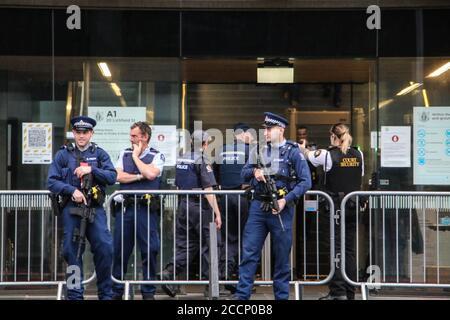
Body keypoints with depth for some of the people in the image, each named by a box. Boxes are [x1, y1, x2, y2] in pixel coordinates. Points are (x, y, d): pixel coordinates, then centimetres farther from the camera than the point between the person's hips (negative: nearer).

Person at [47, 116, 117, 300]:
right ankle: (75, 295, 14)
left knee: (104, 248, -9)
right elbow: (52, 181, 2)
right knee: (72, 252, 3)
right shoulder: (63, 155, 9)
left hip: (95, 208, 0)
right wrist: (72, 190, -12)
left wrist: (91, 169, -12)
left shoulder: (100, 154, 11)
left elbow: (112, 177, 0)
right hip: (71, 209, 0)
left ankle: (106, 294, 5)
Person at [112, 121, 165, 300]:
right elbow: (119, 176, 2)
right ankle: (116, 291, 16)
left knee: (149, 250, -2)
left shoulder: (156, 156, 4)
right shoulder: (124, 154, 14)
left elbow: (150, 174, -15)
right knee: (120, 250, 5)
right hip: (125, 207, 3)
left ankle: (148, 292, 9)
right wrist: (140, 176, -6)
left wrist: (136, 156, -3)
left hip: (146, 208, -3)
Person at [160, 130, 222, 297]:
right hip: (200, 207, -6)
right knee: (207, 245, 4)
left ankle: (169, 272, -6)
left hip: (183, 206, 6)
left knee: (185, 244, 10)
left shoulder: (181, 159, 11)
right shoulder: (202, 160, -11)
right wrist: (217, 213, -16)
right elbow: (208, 190, -16)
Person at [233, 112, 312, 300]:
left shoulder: (293, 152, -2)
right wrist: (254, 171, -9)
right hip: (258, 207, 3)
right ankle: (242, 295, 2)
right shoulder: (259, 150, 11)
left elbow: (305, 181, -6)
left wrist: (286, 200, -15)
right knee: (249, 253, -1)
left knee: (282, 257, 5)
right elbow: (244, 173, 14)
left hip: (281, 209, -3)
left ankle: (281, 296, 15)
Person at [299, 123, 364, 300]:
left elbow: (308, 155, 11)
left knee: (336, 248, -1)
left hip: (335, 206, -4)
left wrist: (303, 148, 31)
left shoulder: (327, 154, -8)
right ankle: (350, 292, 15)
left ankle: (338, 291, -5)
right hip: (353, 206, 5)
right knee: (350, 249, 10)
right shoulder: (358, 155, 4)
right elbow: (360, 179, 11)